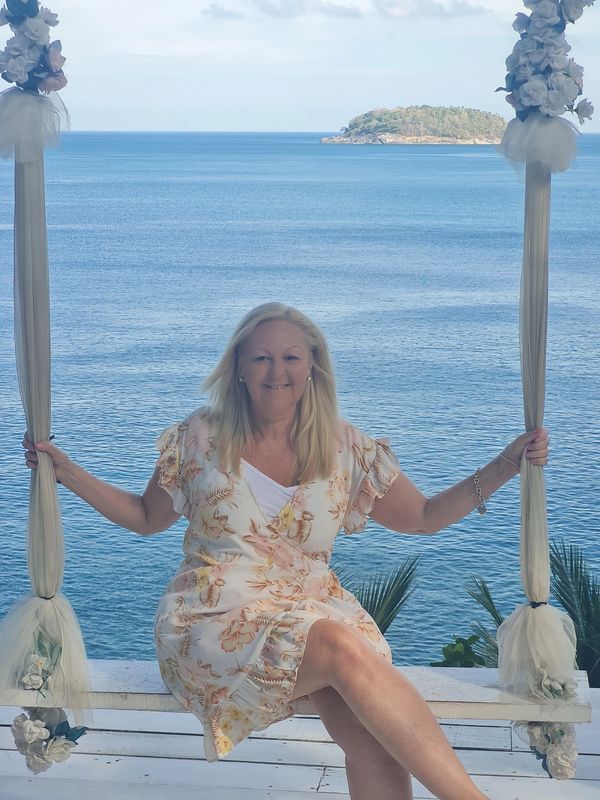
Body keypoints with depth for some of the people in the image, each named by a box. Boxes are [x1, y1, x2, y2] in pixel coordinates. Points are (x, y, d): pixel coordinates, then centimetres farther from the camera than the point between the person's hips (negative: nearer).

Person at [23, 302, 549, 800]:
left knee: (371, 736, -32)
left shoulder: (345, 449, 7)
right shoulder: (201, 438, 4)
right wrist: (66, 471, 4)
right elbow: (146, 518, 15)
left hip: (313, 610, 3)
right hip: (217, 621, -2)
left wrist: (507, 465, 4)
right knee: (344, 648, -34)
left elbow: (423, 517, 13)